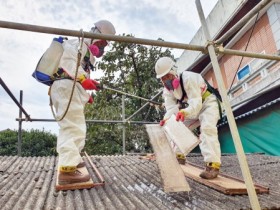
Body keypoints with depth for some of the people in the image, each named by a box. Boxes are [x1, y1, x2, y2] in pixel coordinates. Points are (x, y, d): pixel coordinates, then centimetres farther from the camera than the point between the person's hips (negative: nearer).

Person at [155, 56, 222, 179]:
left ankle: (213, 165, -34)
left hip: (207, 103, -8)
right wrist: (166, 119, -41)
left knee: (207, 128, -30)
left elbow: (196, 103, -40)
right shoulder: (167, 89, -8)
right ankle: (178, 155, 18)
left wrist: (184, 112, -60)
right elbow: (171, 108, -19)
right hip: (193, 107, 8)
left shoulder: (188, 78, -32)